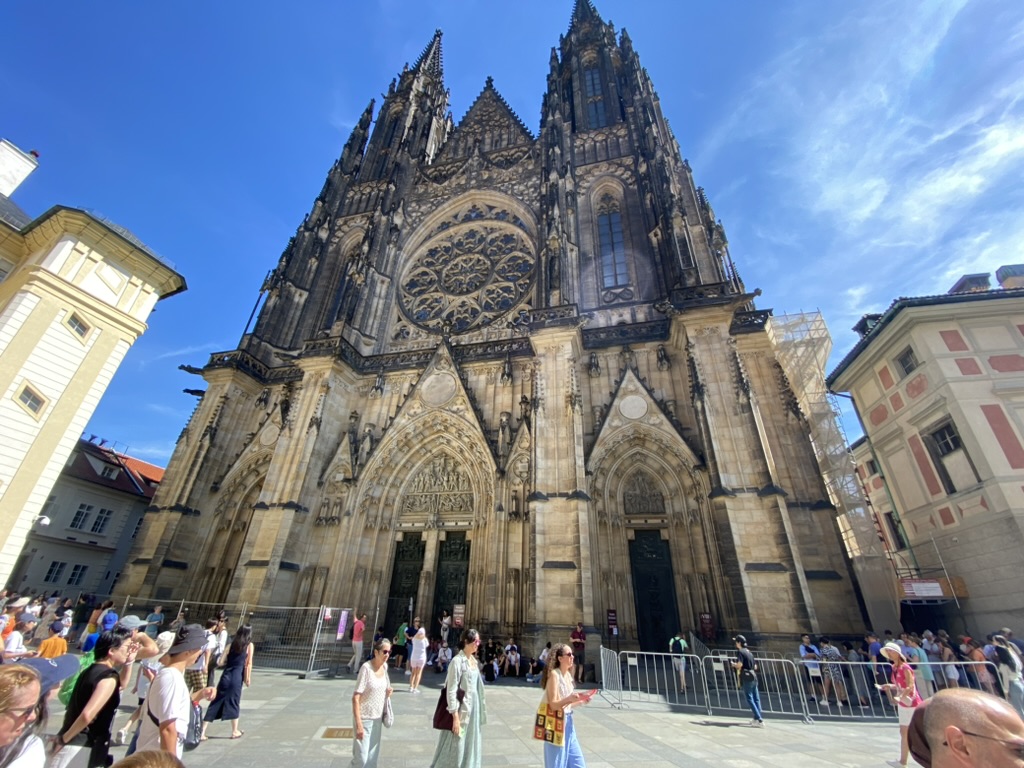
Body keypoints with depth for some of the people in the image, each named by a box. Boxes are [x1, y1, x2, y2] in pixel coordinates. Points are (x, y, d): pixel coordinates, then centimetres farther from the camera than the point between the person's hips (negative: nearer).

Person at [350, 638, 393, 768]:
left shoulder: (385, 666, -2)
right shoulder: (366, 668, -22)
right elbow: (355, 698, -20)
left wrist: (388, 692, -6)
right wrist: (359, 724, -22)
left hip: (377, 718, 6)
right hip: (364, 718, -6)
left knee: (373, 756, 14)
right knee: (361, 757, 0)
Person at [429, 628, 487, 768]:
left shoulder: (474, 661, 6)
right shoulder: (457, 661, -19)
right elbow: (451, 690, -19)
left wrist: (480, 708, 13)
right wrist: (455, 716, -19)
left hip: (473, 708, 8)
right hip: (461, 709, -8)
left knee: (470, 745, 18)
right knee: (455, 747, 4)